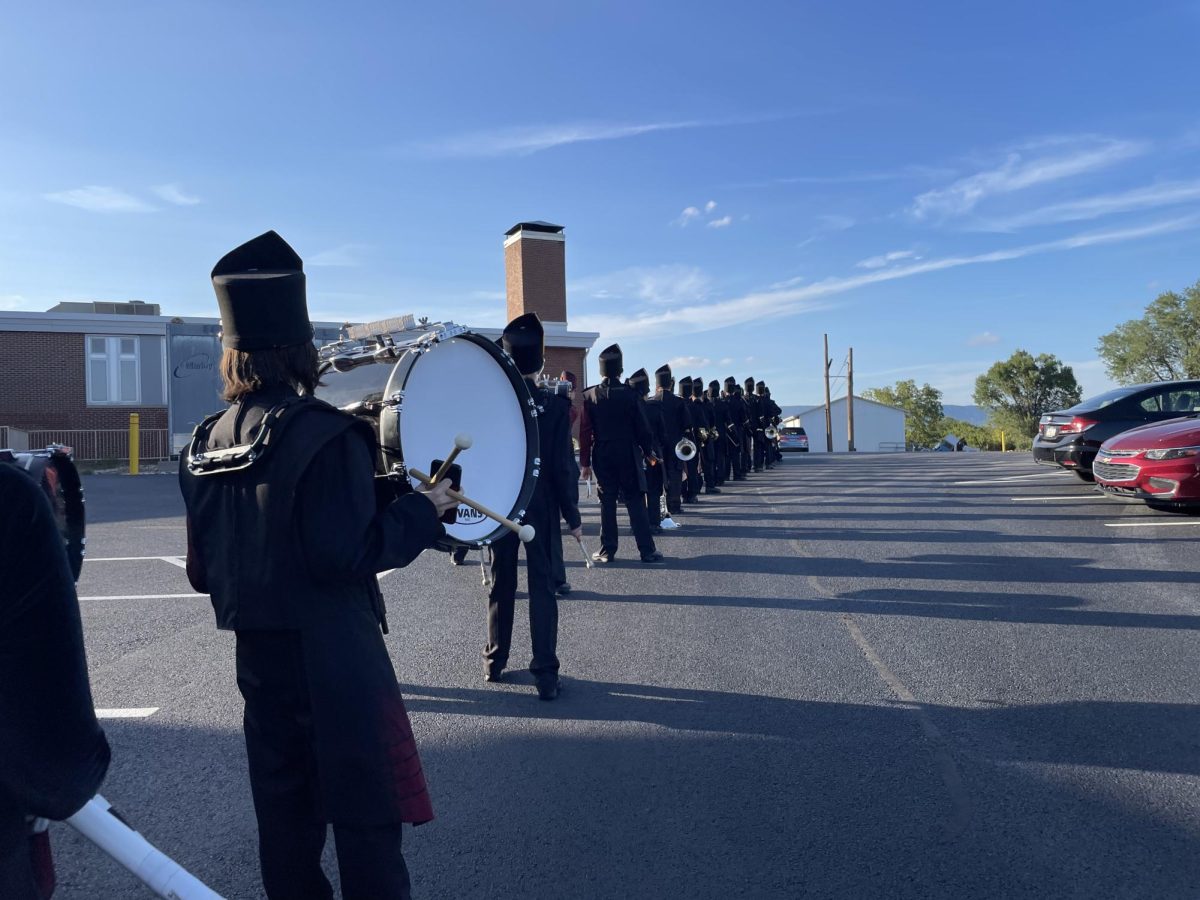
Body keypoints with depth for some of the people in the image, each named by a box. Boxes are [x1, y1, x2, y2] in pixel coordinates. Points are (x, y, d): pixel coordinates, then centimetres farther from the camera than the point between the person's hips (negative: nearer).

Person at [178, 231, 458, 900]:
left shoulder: (206, 443, 4)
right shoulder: (327, 435, -18)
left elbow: (202, 570, 9)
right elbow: (346, 552, -23)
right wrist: (424, 511, -12)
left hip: (257, 654, 7)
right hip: (334, 658, -7)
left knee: (285, 808, 19)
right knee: (366, 817, 5)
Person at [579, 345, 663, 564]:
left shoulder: (589, 396, -4)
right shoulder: (630, 394, -7)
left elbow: (585, 431, -3)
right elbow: (641, 427, -4)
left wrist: (585, 462, 2)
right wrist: (648, 451, 10)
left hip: (602, 457, 1)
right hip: (629, 456, -1)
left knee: (607, 503, 8)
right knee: (635, 502, 3)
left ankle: (607, 550, 10)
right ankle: (647, 550, 4)